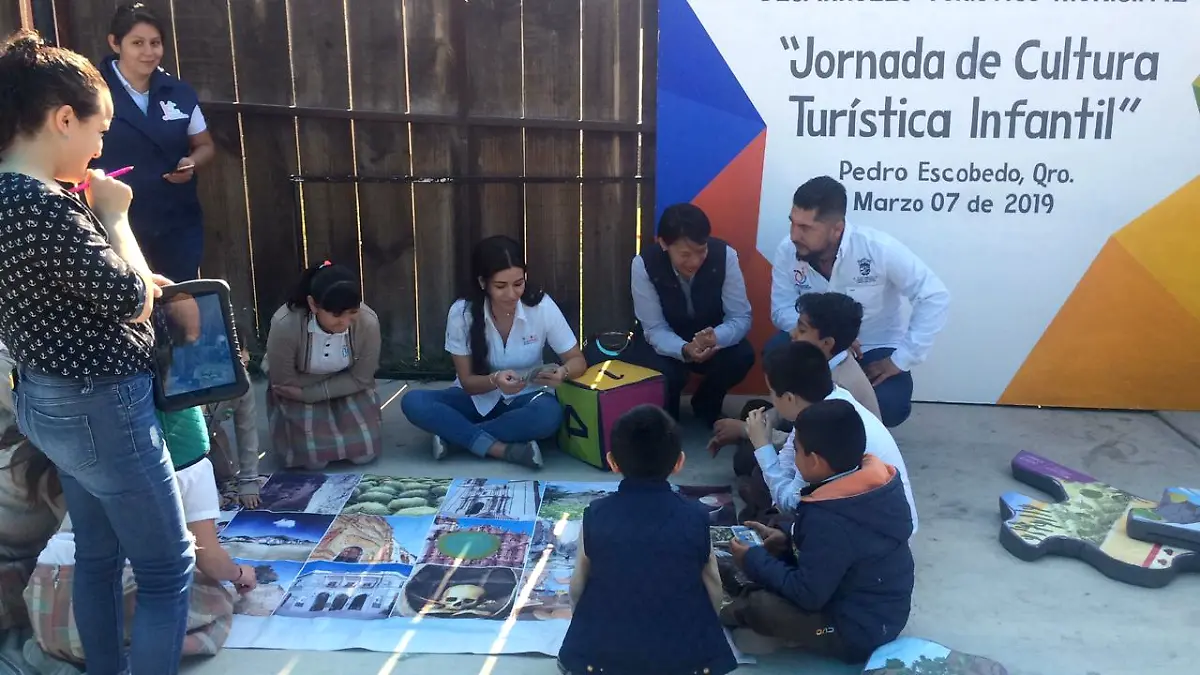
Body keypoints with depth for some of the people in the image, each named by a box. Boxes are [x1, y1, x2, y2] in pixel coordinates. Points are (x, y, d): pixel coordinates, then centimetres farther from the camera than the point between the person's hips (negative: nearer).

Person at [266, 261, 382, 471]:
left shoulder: (368, 322, -30)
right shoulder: (284, 325, -36)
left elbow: (361, 379, -17)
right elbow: (283, 384, -22)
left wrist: (307, 394, -23)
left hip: (347, 387, 2)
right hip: (297, 391, -2)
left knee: (365, 452, -8)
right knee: (314, 460, -12)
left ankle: (334, 420, 23)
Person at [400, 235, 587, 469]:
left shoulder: (542, 306, -17)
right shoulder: (462, 312, -16)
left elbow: (577, 361, -9)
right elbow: (467, 381, -11)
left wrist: (562, 372, -33)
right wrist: (494, 380, -34)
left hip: (525, 399, -1)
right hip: (478, 398, 1)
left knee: (550, 415, -37)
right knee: (413, 402, -25)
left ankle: (455, 435, -22)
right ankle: (502, 449, -30)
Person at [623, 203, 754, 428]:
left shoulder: (724, 255, -25)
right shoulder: (644, 264, -27)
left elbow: (741, 317, -20)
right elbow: (655, 329, -23)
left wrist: (715, 338, -44)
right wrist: (685, 350, -45)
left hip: (712, 336, 2)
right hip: (666, 343, -1)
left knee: (742, 356, -28)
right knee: (665, 372, -33)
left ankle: (706, 406, 5)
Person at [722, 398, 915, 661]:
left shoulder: (829, 519, -32)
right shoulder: (879, 481, -6)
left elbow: (808, 595, -23)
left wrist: (754, 560, -11)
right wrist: (787, 541, 3)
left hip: (860, 631, -9)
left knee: (757, 605, -15)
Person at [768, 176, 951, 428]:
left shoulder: (878, 249, -26)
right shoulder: (787, 251, -17)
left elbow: (935, 298, -24)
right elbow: (782, 310, -13)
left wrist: (900, 359, -26)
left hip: (875, 350, -2)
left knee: (889, 406, -29)